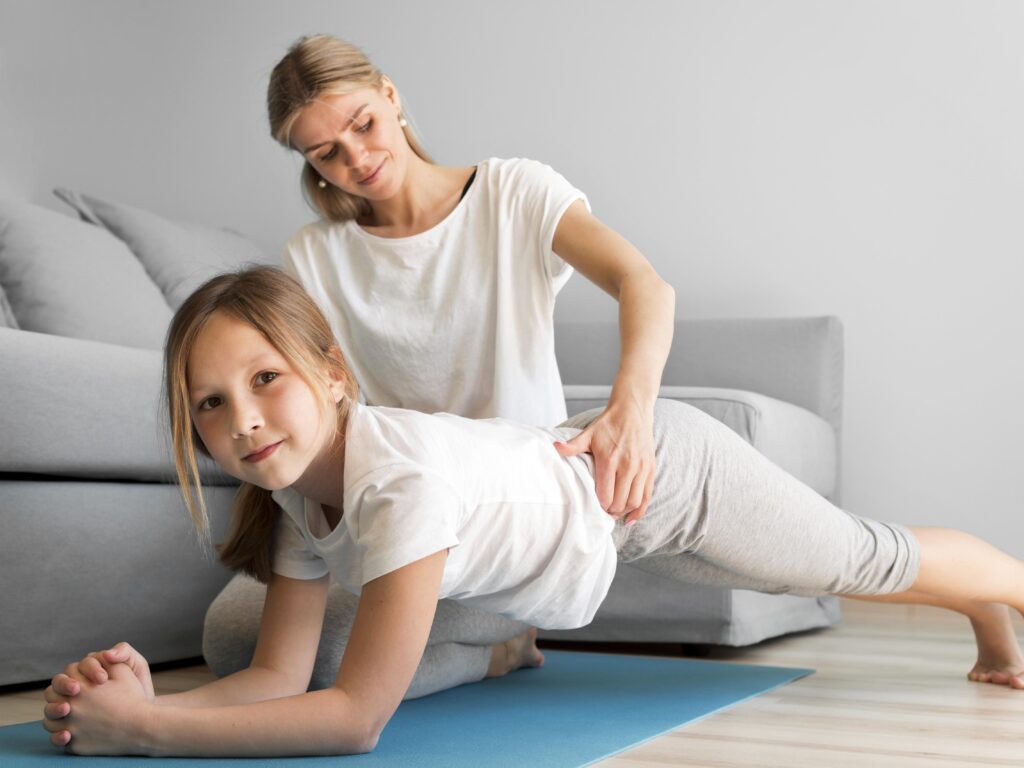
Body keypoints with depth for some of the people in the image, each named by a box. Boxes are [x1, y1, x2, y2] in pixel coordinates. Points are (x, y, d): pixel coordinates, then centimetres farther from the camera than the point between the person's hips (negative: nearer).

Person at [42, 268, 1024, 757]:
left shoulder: (405, 474, -43)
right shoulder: (294, 496, -19)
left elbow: (356, 714, -44)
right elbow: (279, 677, -17)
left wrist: (144, 731, -46)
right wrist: (141, 703, -35)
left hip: (664, 468, -7)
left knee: (868, 559, 16)